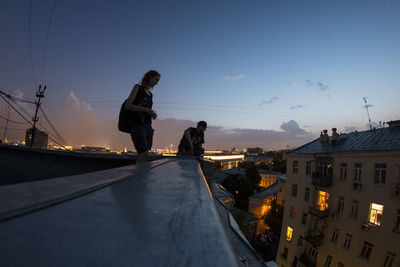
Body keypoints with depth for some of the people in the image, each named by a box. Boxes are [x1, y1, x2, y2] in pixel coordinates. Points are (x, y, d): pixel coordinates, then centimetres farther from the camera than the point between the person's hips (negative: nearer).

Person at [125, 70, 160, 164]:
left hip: (148, 127, 6)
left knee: (142, 156, 2)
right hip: (137, 125, -6)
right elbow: (127, 105, -5)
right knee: (144, 153, -19)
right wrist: (145, 109, -14)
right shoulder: (138, 88, 5)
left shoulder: (150, 94, 21)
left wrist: (153, 114, 4)